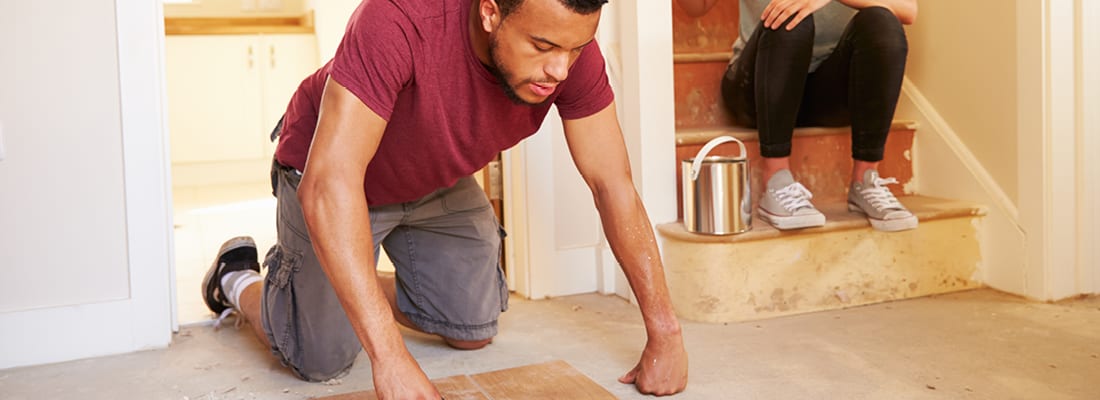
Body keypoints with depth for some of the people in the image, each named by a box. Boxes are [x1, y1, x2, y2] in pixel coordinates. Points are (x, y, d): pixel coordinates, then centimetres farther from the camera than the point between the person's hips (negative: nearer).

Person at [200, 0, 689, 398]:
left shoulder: (569, 45, -27)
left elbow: (613, 185, -20)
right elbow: (329, 184, -48)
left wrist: (664, 333, -22)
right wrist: (390, 357, -52)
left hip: (440, 181, 5)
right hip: (332, 179, -5)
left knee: (474, 332, 8)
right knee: (321, 360, -3)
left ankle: (357, 287, 32)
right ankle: (238, 279, 28)